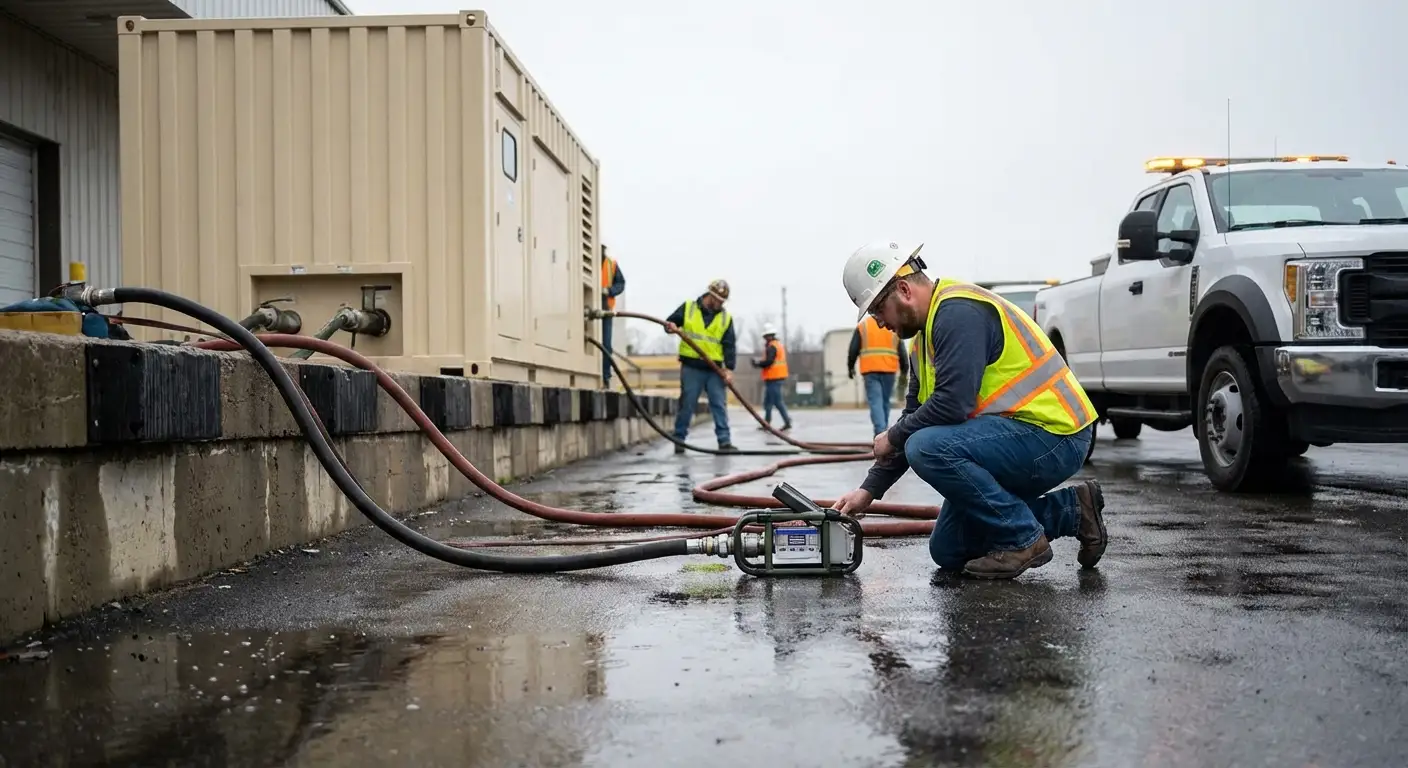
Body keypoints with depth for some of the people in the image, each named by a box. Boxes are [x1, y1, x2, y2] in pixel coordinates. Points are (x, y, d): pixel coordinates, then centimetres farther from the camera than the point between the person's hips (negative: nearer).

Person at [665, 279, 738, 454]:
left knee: (719, 405, 0)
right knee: (686, 405, 2)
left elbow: (729, 345, 2)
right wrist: (672, 327, -14)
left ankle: (724, 441, 3)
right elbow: (669, 322, 11)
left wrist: (729, 368, -8)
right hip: (691, 367, -2)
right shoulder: (688, 308, 2)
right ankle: (679, 439, 13)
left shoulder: (726, 318, 6)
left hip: (714, 369, 2)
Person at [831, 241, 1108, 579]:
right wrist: (869, 490, 10)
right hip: (1017, 437, 10)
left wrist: (893, 437, -10)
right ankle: (1070, 511, 15)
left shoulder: (958, 311, -18)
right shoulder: (928, 332, 13)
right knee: (948, 552, 9)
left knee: (928, 448, -29)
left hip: (1053, 437, -10)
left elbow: (953, 404, -28)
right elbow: (916, 415, 16)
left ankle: (1023, 540, -12)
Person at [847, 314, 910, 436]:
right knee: (885, 401, 12)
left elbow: (853, 349, 4)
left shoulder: (862, 325, 6)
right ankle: (882, 432, 16)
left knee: (875, 401, -7)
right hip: (889, 370, 2)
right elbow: (902, 351, 10)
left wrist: (850, 367, 15)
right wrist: (904, 370, 17)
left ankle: (880, 432, -23)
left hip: (870, 370, -2)